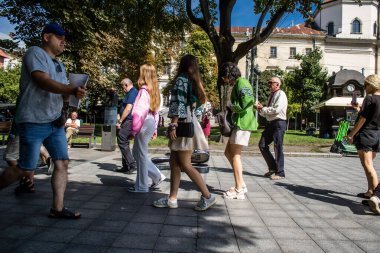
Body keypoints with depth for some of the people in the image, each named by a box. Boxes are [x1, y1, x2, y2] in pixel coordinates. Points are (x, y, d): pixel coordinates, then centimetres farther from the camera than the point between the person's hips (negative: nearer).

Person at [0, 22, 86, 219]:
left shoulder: (59, 65, 19)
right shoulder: (35, 53, -5)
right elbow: (44, 82, -20)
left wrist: (73, 93, -3)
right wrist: (72, 90, -31)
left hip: (55, 122, 8)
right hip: (33, 122, -8)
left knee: (62, 163, 1)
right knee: (25, 169, -2)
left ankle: (57, 208, 8)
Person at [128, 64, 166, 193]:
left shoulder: (144, 89, -11)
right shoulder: (153, 89, 15)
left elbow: (140, 110, -18)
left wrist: (134, 128, -13)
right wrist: (155, 129, 20)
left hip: (144, 124, -9)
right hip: (151, 123, 9)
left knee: (141, 154, 1)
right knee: (137, 152, 16)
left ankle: (141, 186, 11)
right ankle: (157, 175, 18)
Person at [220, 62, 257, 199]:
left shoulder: (241, 82, -9)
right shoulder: (237, 84, 21)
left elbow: (248, 101, -23)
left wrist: (234, 107, -10)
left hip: (243, 123, -10)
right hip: (239, 123, 10)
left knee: (235, 155, -5)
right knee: (228, 152, 12)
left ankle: (239, 190, 2)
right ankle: (241, 184, 18)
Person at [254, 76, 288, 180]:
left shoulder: (281, 94, -7)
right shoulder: (271, 96, 19)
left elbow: (276, 109, -21)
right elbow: (266, 113, 20)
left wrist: (262, 108, -12)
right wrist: (261, 109, 0)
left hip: (279, 123, -9)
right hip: (270, 123, 9)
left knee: (278, 148, -4)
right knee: (262, 145, 7)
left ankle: (280, 173, 7)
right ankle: (273, 167, 20)